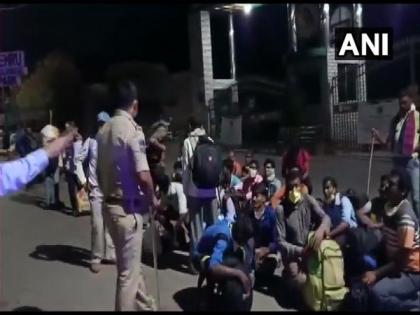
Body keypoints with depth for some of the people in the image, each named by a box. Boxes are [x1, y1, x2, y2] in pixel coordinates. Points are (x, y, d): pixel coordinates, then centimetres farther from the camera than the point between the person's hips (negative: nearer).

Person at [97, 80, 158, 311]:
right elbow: (143, 175, -21)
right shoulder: (132, 130, -16)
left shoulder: (103, 131, 6)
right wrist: (152, 199, -5)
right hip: (128, 208, -8)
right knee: (128, 271, 4)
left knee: (131, 265, 22)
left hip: (109, 205, 8)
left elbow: (99, 172, 11)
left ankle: (145, 306, 39)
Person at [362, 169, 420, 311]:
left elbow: (403, 258, -23)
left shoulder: (405, 216, -25)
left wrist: (376, 273, -21)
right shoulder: (388, 206, 0)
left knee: (377, 292, -28)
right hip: (395, 266, 9)